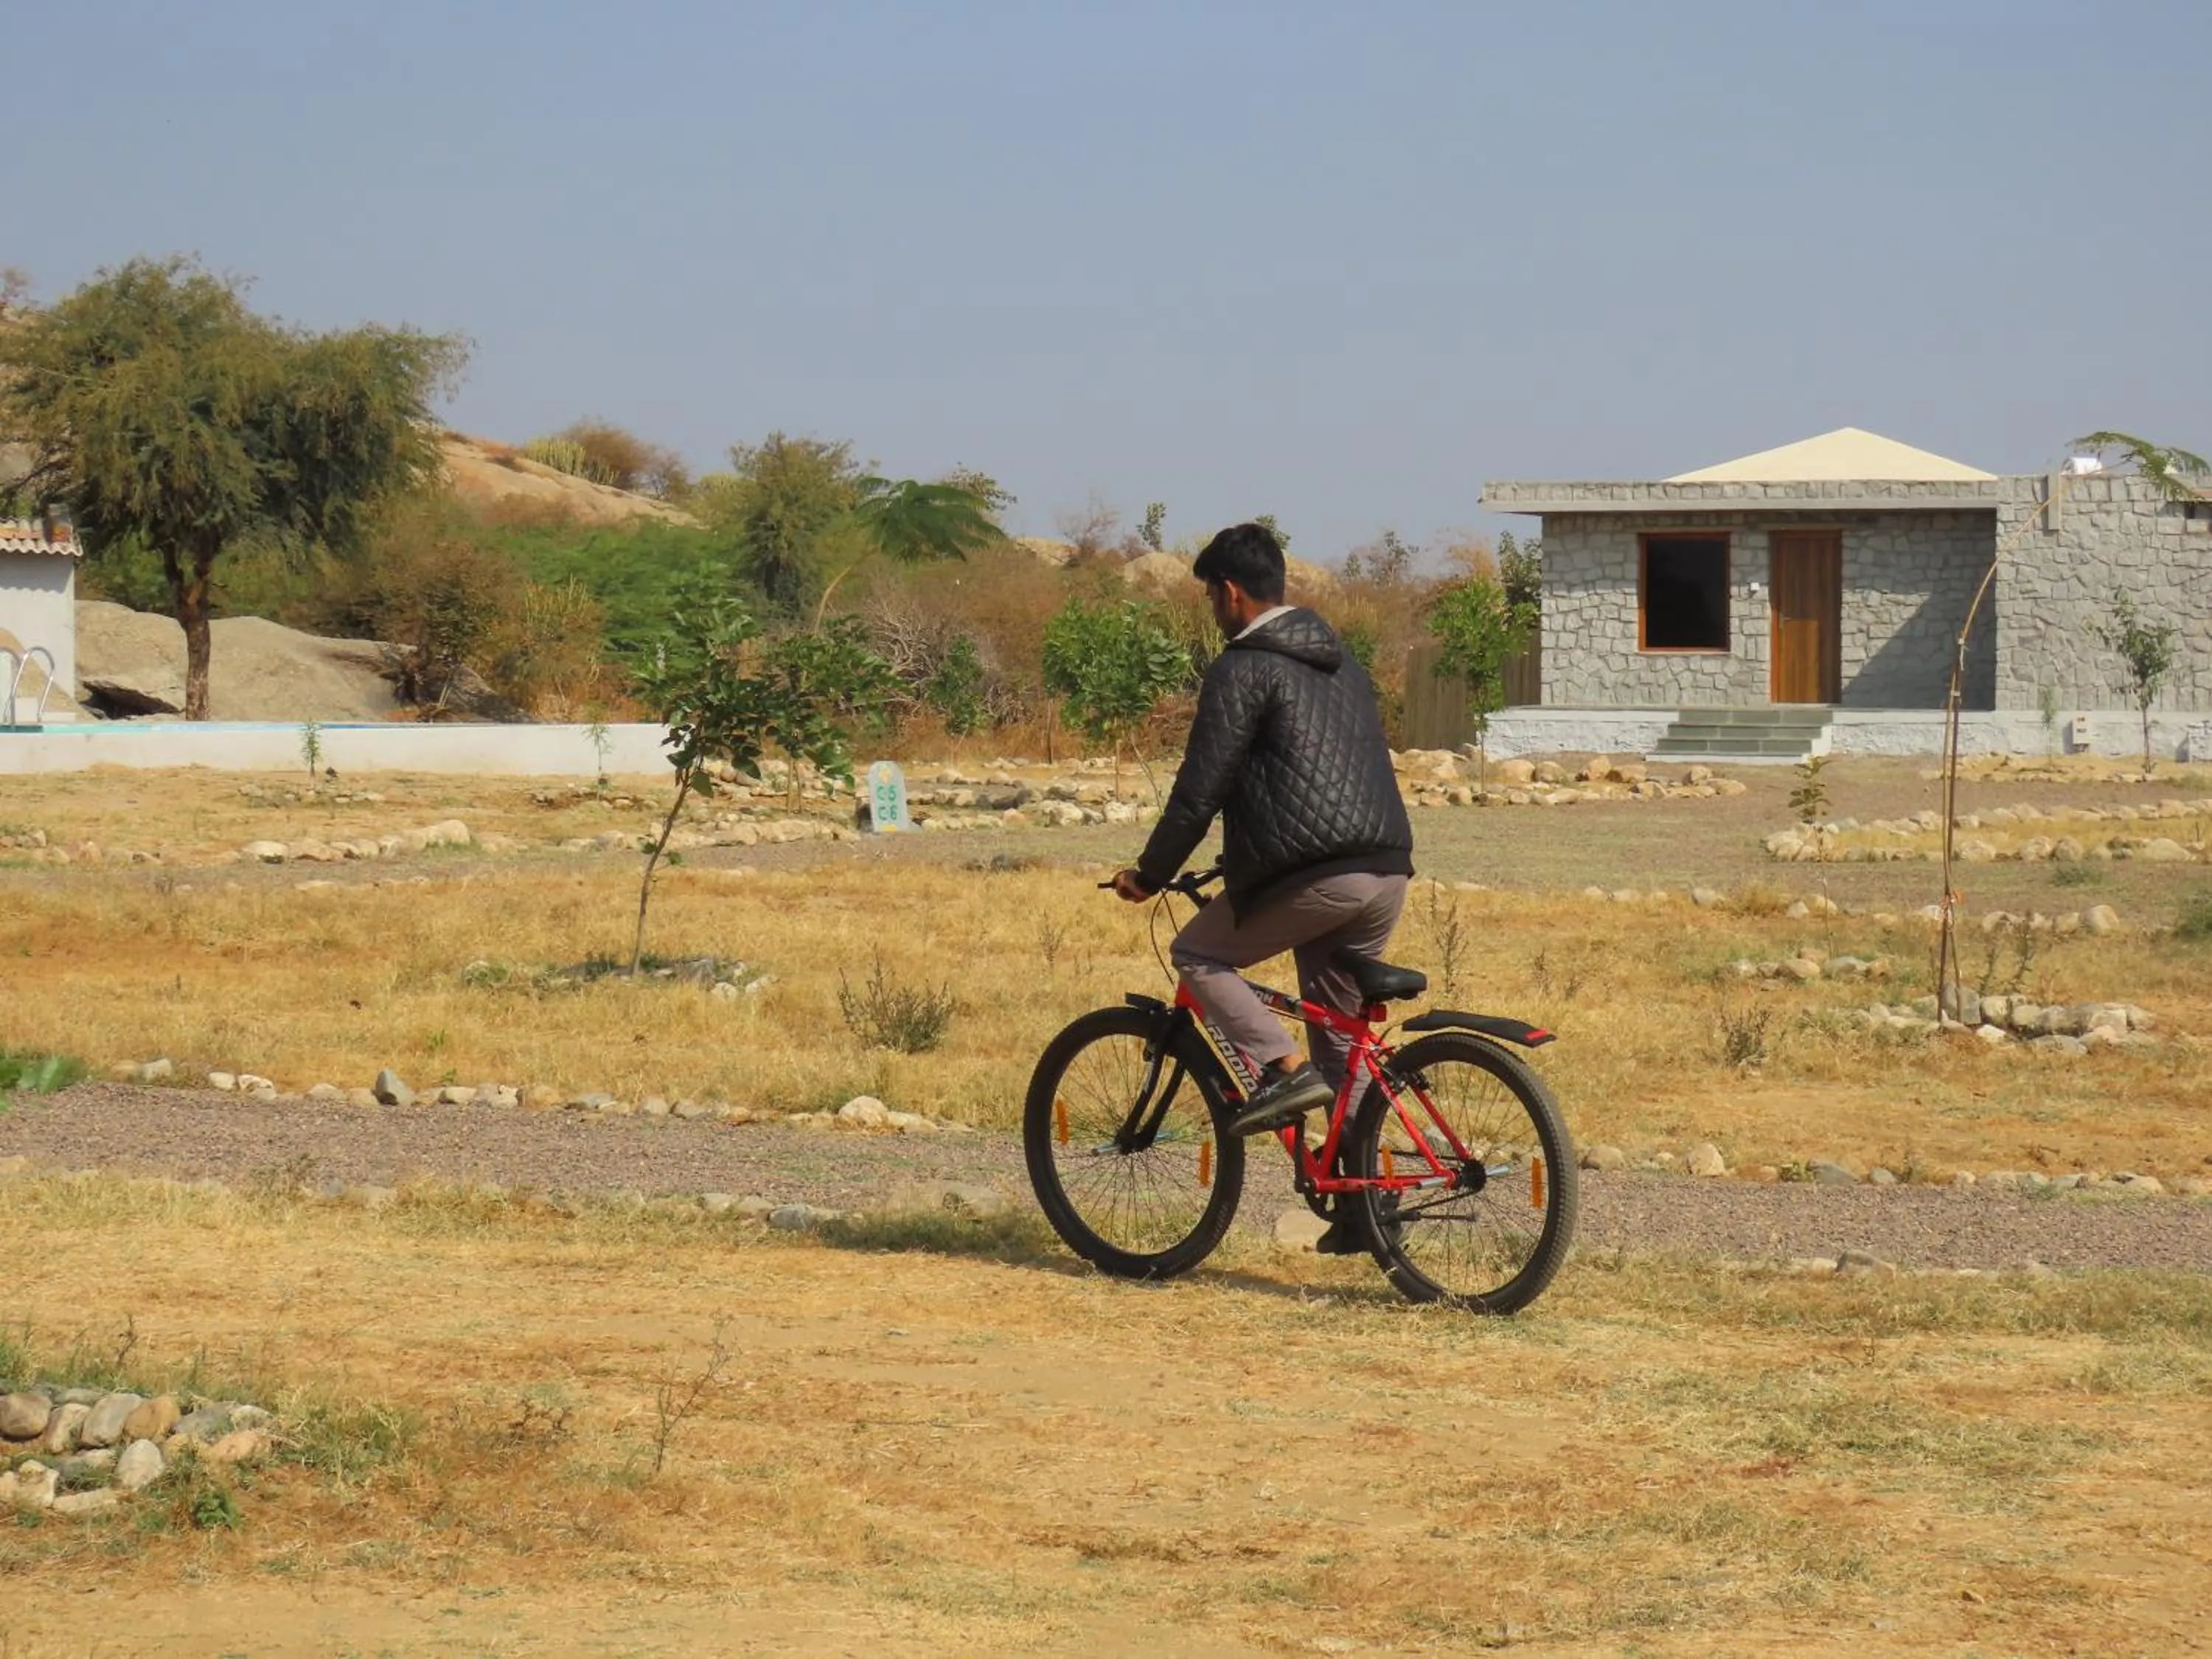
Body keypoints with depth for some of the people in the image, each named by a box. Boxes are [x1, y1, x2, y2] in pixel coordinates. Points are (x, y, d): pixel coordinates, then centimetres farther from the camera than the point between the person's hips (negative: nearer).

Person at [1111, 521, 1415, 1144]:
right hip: (1389, 871, 8)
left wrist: (1149, 875, 7)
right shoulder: (1341, 662, 23)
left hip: (1316, 875, -8)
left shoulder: (1243, 668, -3)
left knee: (1198, 954, 11)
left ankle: (1286, 1069, -7)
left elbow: (1201, 790, -6)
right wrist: (1244, 861, 40)